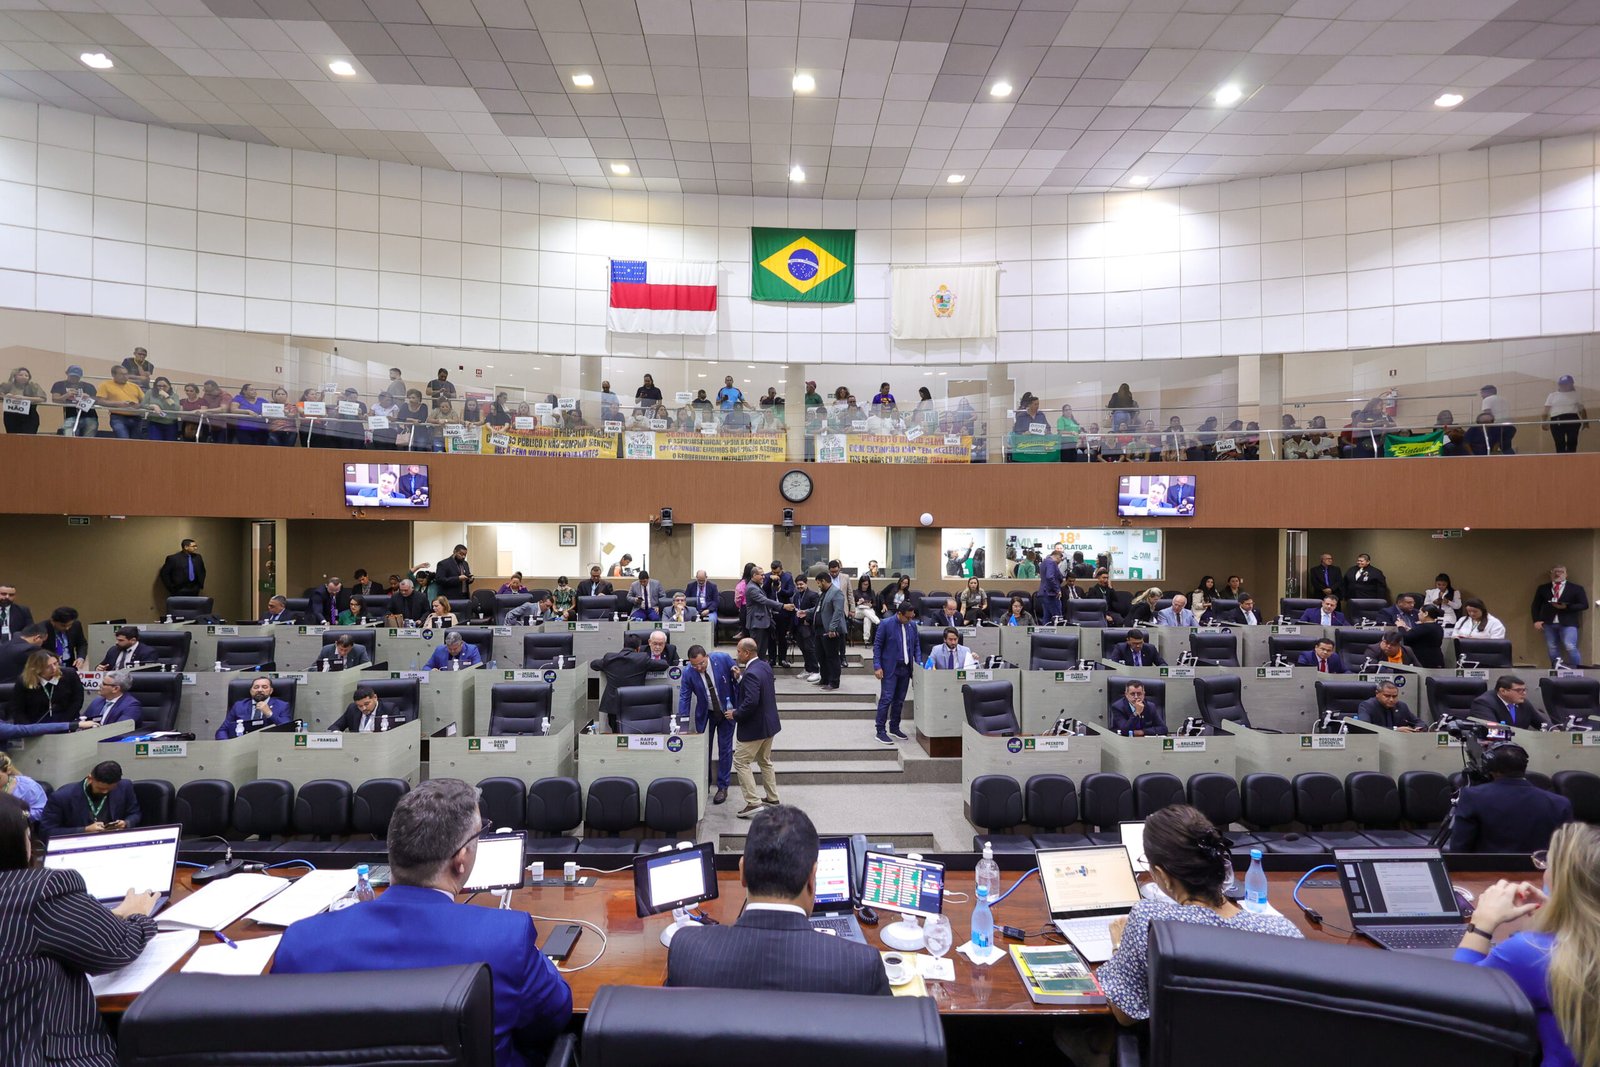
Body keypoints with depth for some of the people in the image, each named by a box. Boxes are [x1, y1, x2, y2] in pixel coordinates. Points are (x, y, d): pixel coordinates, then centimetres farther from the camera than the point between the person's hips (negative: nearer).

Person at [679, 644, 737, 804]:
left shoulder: (723, 659, -23)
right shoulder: (688, 673, -20)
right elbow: (684, 698, -12)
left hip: (727, 711, -1)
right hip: (705, 713, 1)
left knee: (725, 748, 3)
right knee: (703, 748, 7)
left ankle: (722, 787, 14)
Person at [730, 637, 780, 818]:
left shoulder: (751, 673, -26)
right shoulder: (765, 665, 3)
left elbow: (751, 702, -32)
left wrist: (735, 714, -18)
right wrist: (741, 677, 6)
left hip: (754, 727, -10)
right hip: (768, 722, 10)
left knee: (741, 762, 1)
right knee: (765, 761, 23)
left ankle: (753, 803, 1)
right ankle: (772, 797, 32)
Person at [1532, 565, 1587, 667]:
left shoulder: (1576, 588, 5)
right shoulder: (1542, 588, 12)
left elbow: (1584, 605, 0)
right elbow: (1536, 606, 13)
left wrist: (1566, 607, -15)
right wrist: (1536, 620, 1)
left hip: (1568, 623, -3)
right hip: (1548, 623, 3)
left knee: (1570, 648, -13)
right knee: (1552, 650, 6)